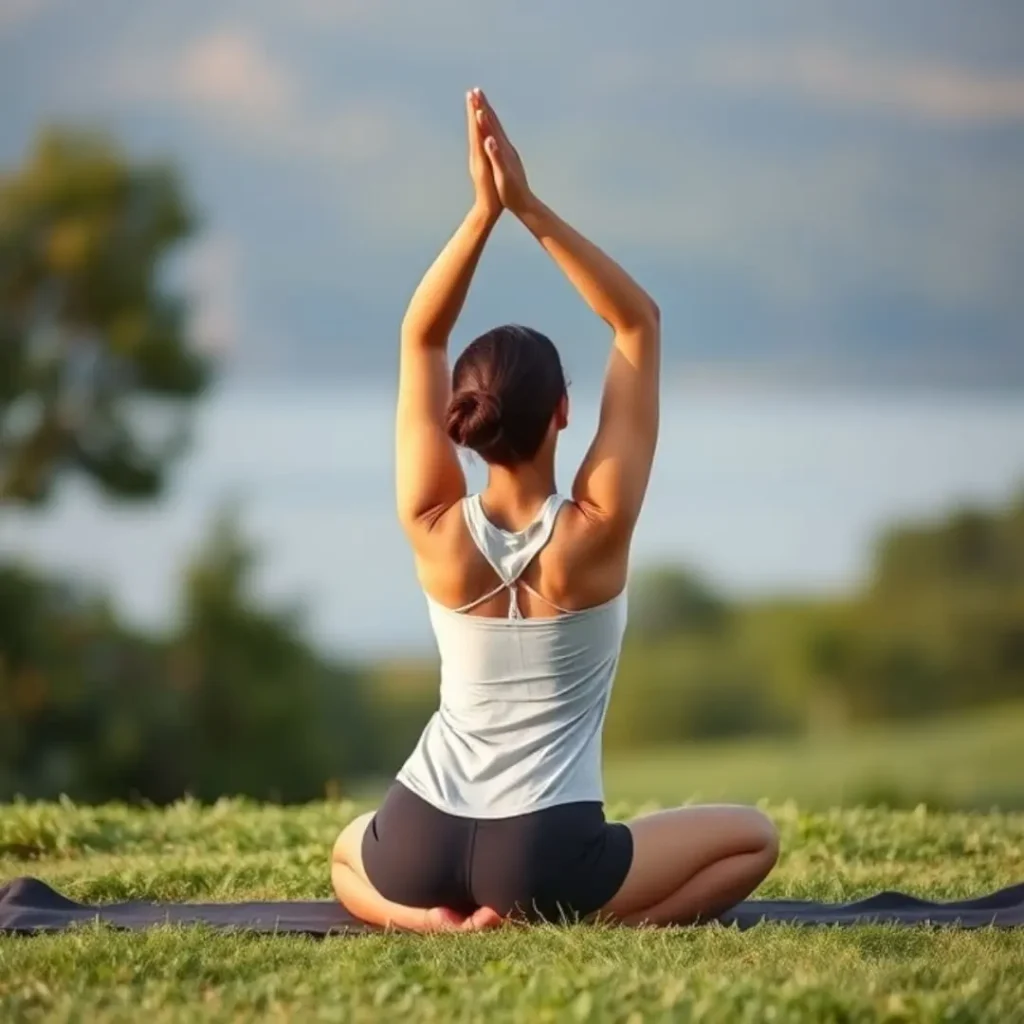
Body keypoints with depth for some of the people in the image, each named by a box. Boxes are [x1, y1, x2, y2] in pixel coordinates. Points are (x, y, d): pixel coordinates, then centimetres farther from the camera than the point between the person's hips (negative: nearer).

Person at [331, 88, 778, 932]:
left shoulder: (438, 534, -7)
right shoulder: (594, 534, -13)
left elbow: (421, 339, -1)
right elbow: (640, 325, -8)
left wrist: (484, 210, -11)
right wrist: (531, 208, -14)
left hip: (424, 846, 3)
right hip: (544, 857, -3)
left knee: (348, 855, 40)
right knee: (752, 839, 19)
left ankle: (424, 916, 5)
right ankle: (570, 924, -3)